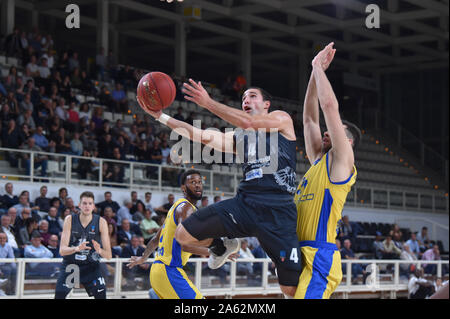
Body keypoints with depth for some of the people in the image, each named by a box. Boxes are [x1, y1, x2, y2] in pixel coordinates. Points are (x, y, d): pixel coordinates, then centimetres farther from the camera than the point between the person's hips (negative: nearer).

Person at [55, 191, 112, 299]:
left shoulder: (101, 222, -12)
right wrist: (77, 248, -39)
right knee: (59, 295, -12)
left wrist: (100, 251, -37)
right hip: (70, 265, 0)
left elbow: (108, 256, -14)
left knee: (101, 295, -11)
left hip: (91, 266, 1)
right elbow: (62, 251, -19)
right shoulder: (70, 219, -12)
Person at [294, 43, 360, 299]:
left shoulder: (341, 161, -2)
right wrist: (316, 72, 19)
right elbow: (310, 116, 22)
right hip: (305, 255, 9)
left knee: (307, 297, -21)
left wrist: (318, 66, 1)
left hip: (320, 258, -9)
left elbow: (330, 106, -8)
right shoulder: (319, 160, 20)